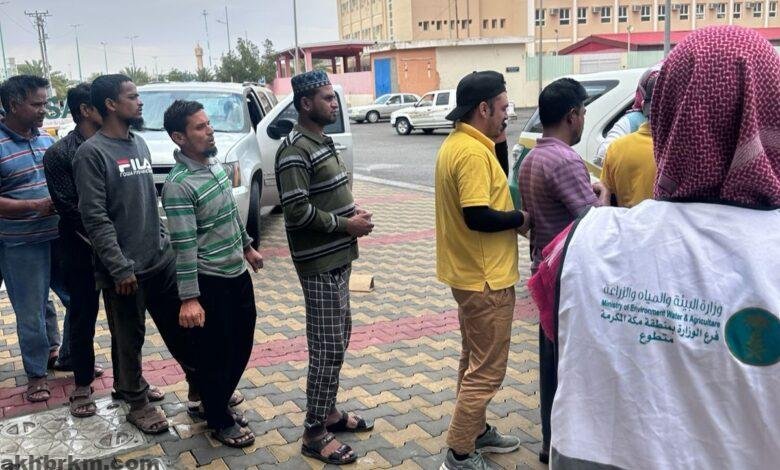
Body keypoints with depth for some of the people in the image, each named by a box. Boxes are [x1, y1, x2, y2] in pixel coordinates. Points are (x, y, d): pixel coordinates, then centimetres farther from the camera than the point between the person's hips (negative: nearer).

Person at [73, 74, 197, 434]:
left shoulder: (139, 144, 10)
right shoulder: (92, 153, -13)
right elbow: (95, 218, -17)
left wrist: (164, 242, 14)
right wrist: (121, 268, -19)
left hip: (162, 260, 7)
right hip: (126, 269, -6)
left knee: (180, 326, 15)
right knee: (129, 339, 8)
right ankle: (138, 403, 25)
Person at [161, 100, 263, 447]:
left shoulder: (216, 164, 4)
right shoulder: (178, 185, -22)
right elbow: (184, 247, -24)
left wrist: (247, 247, 25)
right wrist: (189, 299, -24)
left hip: (238, 273, 8)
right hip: (211, 282, -8)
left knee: (242, 344, 20)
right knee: (215, 354, 8)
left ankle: (217, 400, 41)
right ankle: (220, 421, 27)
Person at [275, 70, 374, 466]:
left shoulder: (323, 142, 13)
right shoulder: (295, 150, -17)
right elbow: (297, 211, -24)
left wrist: (353, 214, 3)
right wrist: (347, 224, -16)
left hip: (338, 257, 10)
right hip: (319, 264, -10)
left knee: (339, 339, 17)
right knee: (327, 348, -4)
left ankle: (329, 411, 32)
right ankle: (315, 433, 9)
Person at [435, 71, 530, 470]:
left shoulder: (455, 143, 10)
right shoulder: (473, 152, -22)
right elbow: (478, 216, -28)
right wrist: (520, 218, -13)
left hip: (469, 272, 10)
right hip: (485, 277, -10)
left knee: (475, 359, 21)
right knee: (488, 368, 1)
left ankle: (476, 430, 36)